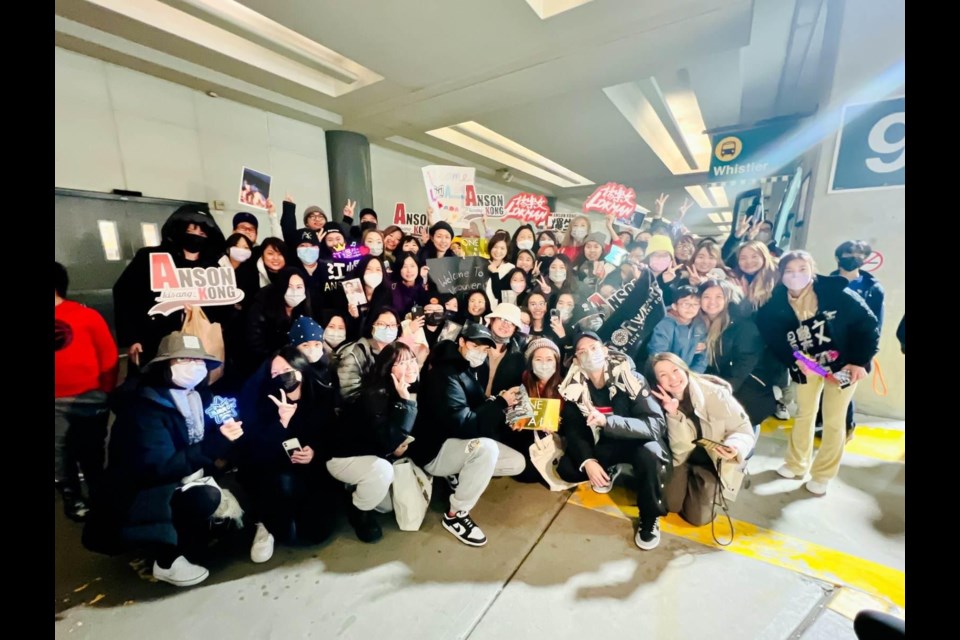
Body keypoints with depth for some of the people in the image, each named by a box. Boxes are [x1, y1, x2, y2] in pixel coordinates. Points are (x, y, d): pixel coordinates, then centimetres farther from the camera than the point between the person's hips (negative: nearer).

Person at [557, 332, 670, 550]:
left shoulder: (630, 379, -23)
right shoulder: (575, 387, -12)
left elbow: (655, 424, -30)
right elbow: (572, 429, -10)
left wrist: (606, 421, -43)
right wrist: (588, 461, -27)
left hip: (638, 441, -3)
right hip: (605, 444, 4)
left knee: (649, 455, -37)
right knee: (566, 468, -17)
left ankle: (650, 518, -9)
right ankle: (609, 470, 14)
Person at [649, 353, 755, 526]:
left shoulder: (715, 393, -24)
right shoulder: (662, 403, -16)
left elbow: (744, 430, -17)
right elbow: (680, 450, -21)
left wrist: (734, 448, -39)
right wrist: (673, 414, -37)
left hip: (713, 461, -1)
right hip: (684, 459, 2)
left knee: (698, 518, -7)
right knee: (671, 505, -11)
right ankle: (688, 483, 20)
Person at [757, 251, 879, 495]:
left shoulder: (836, 293, -22)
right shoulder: (777, 303, -16)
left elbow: (868, 324, -14)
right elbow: (773, 338, -8)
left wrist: (860, 361, -17)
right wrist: (794, 361, -22)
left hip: (843, 364, -2)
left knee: (833, 420, 6)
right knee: (804, 413, 15)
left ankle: (823, 474, 25)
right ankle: (797, 464, 33)